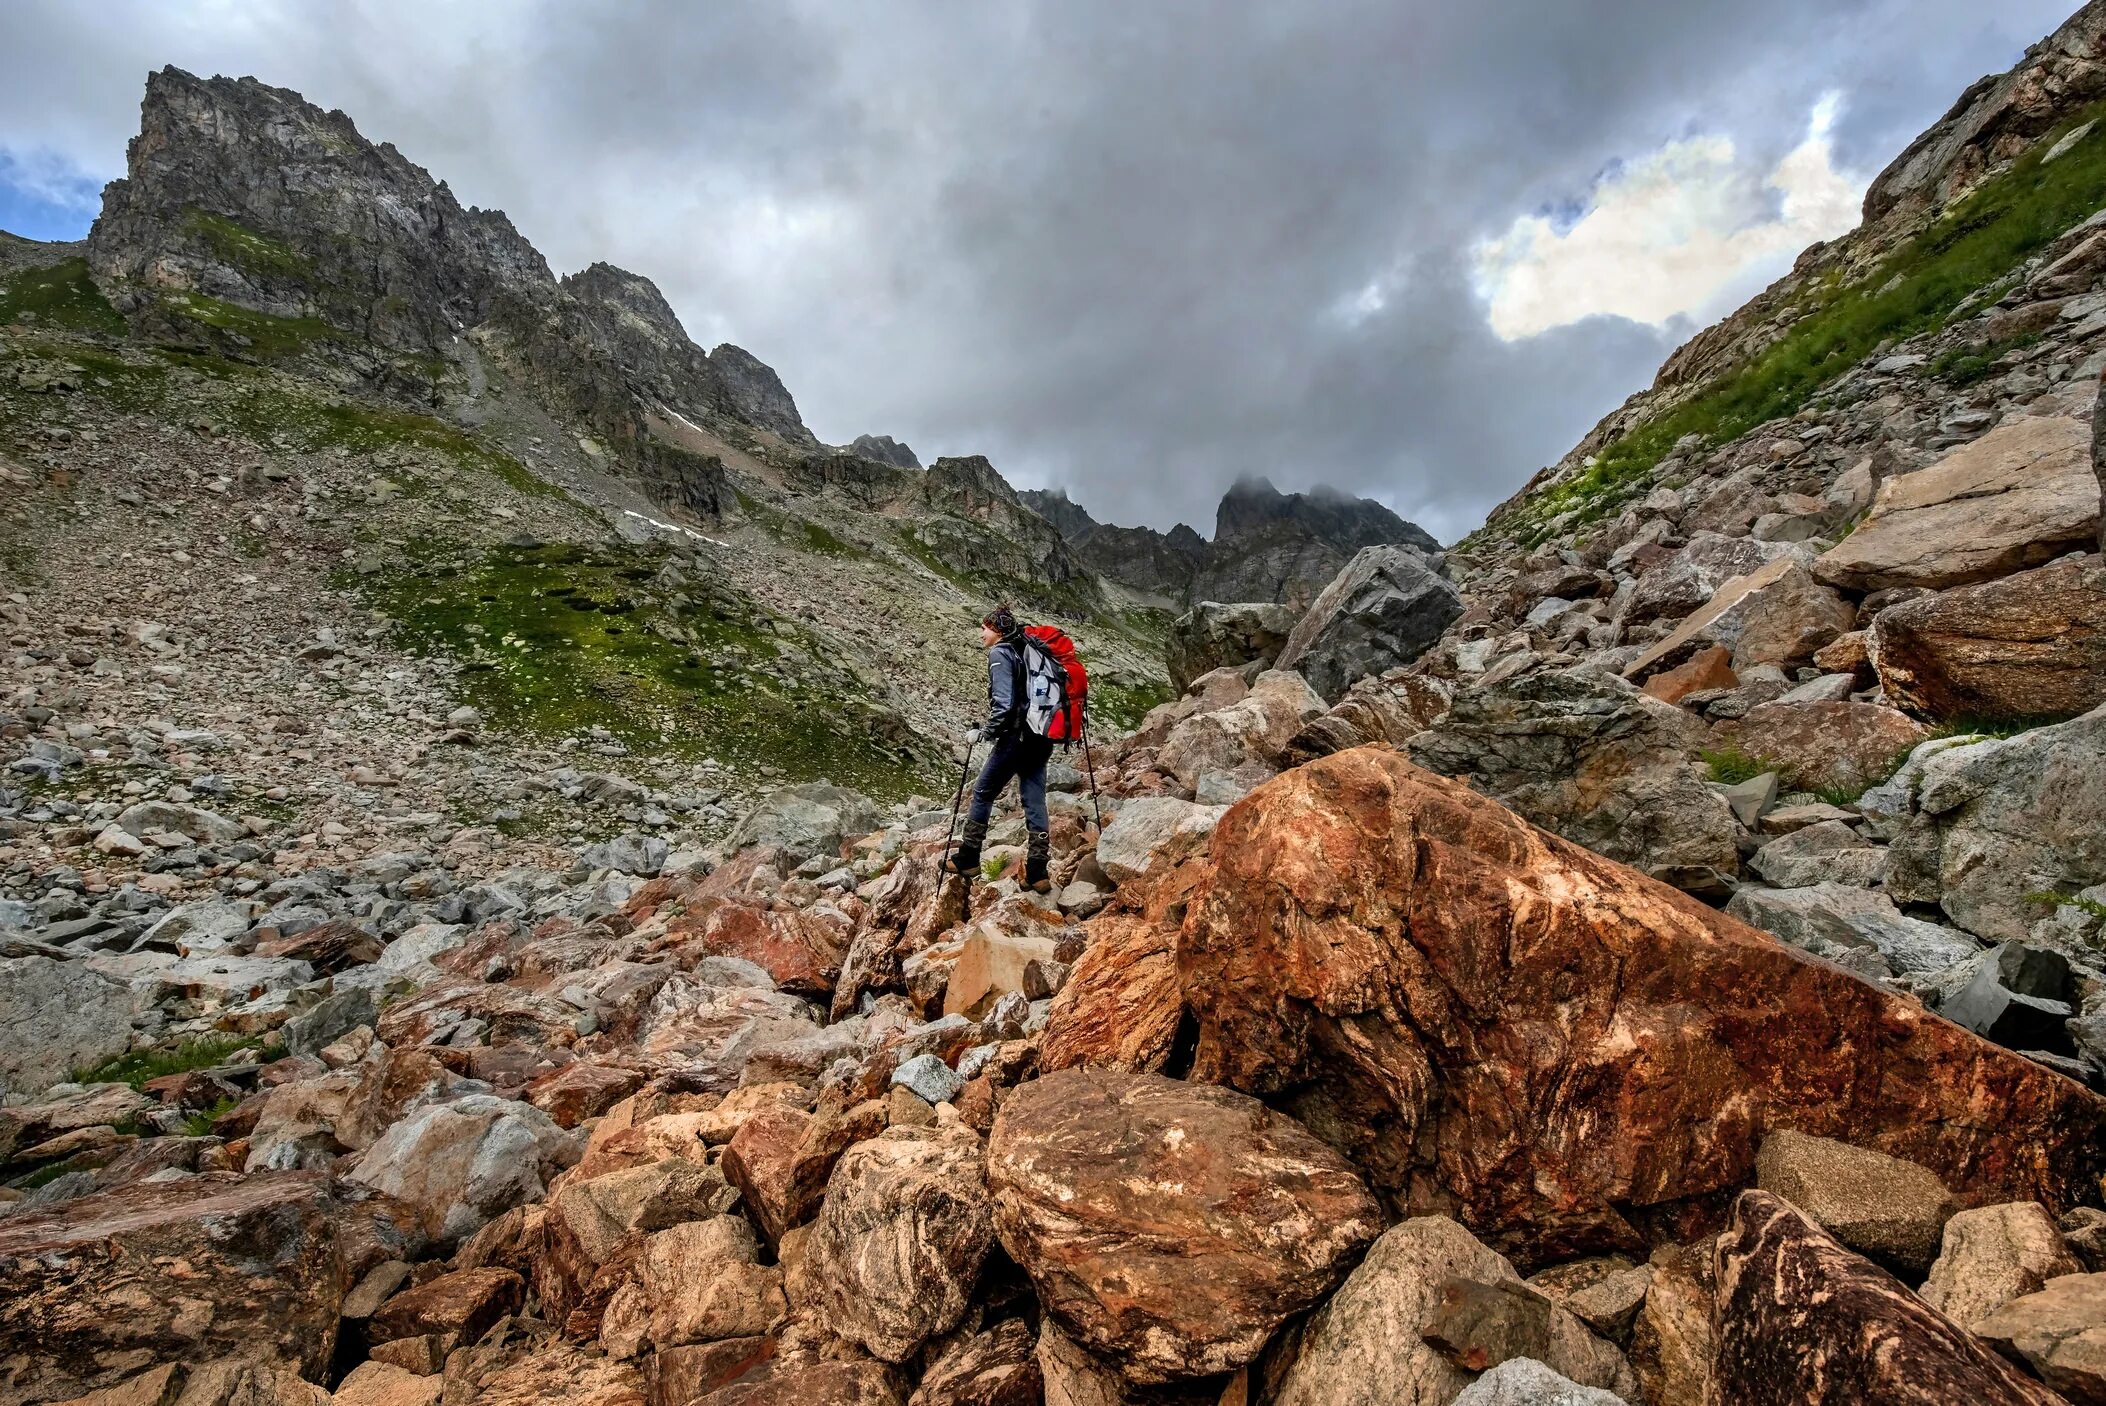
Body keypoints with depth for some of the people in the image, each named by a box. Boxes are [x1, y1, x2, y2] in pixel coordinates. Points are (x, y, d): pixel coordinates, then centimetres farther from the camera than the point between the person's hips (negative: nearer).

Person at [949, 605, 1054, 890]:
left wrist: (989, 730, -8)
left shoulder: (999, 654, -8)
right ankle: (1037, 873, 4)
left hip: (1015, 736, -7)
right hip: (1042, 738, 7)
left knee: (982, 793, 10)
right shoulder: (1024, 651, 16)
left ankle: (968, 858, 19)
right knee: (1034, 801, 5)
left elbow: (1004, 702, -19)